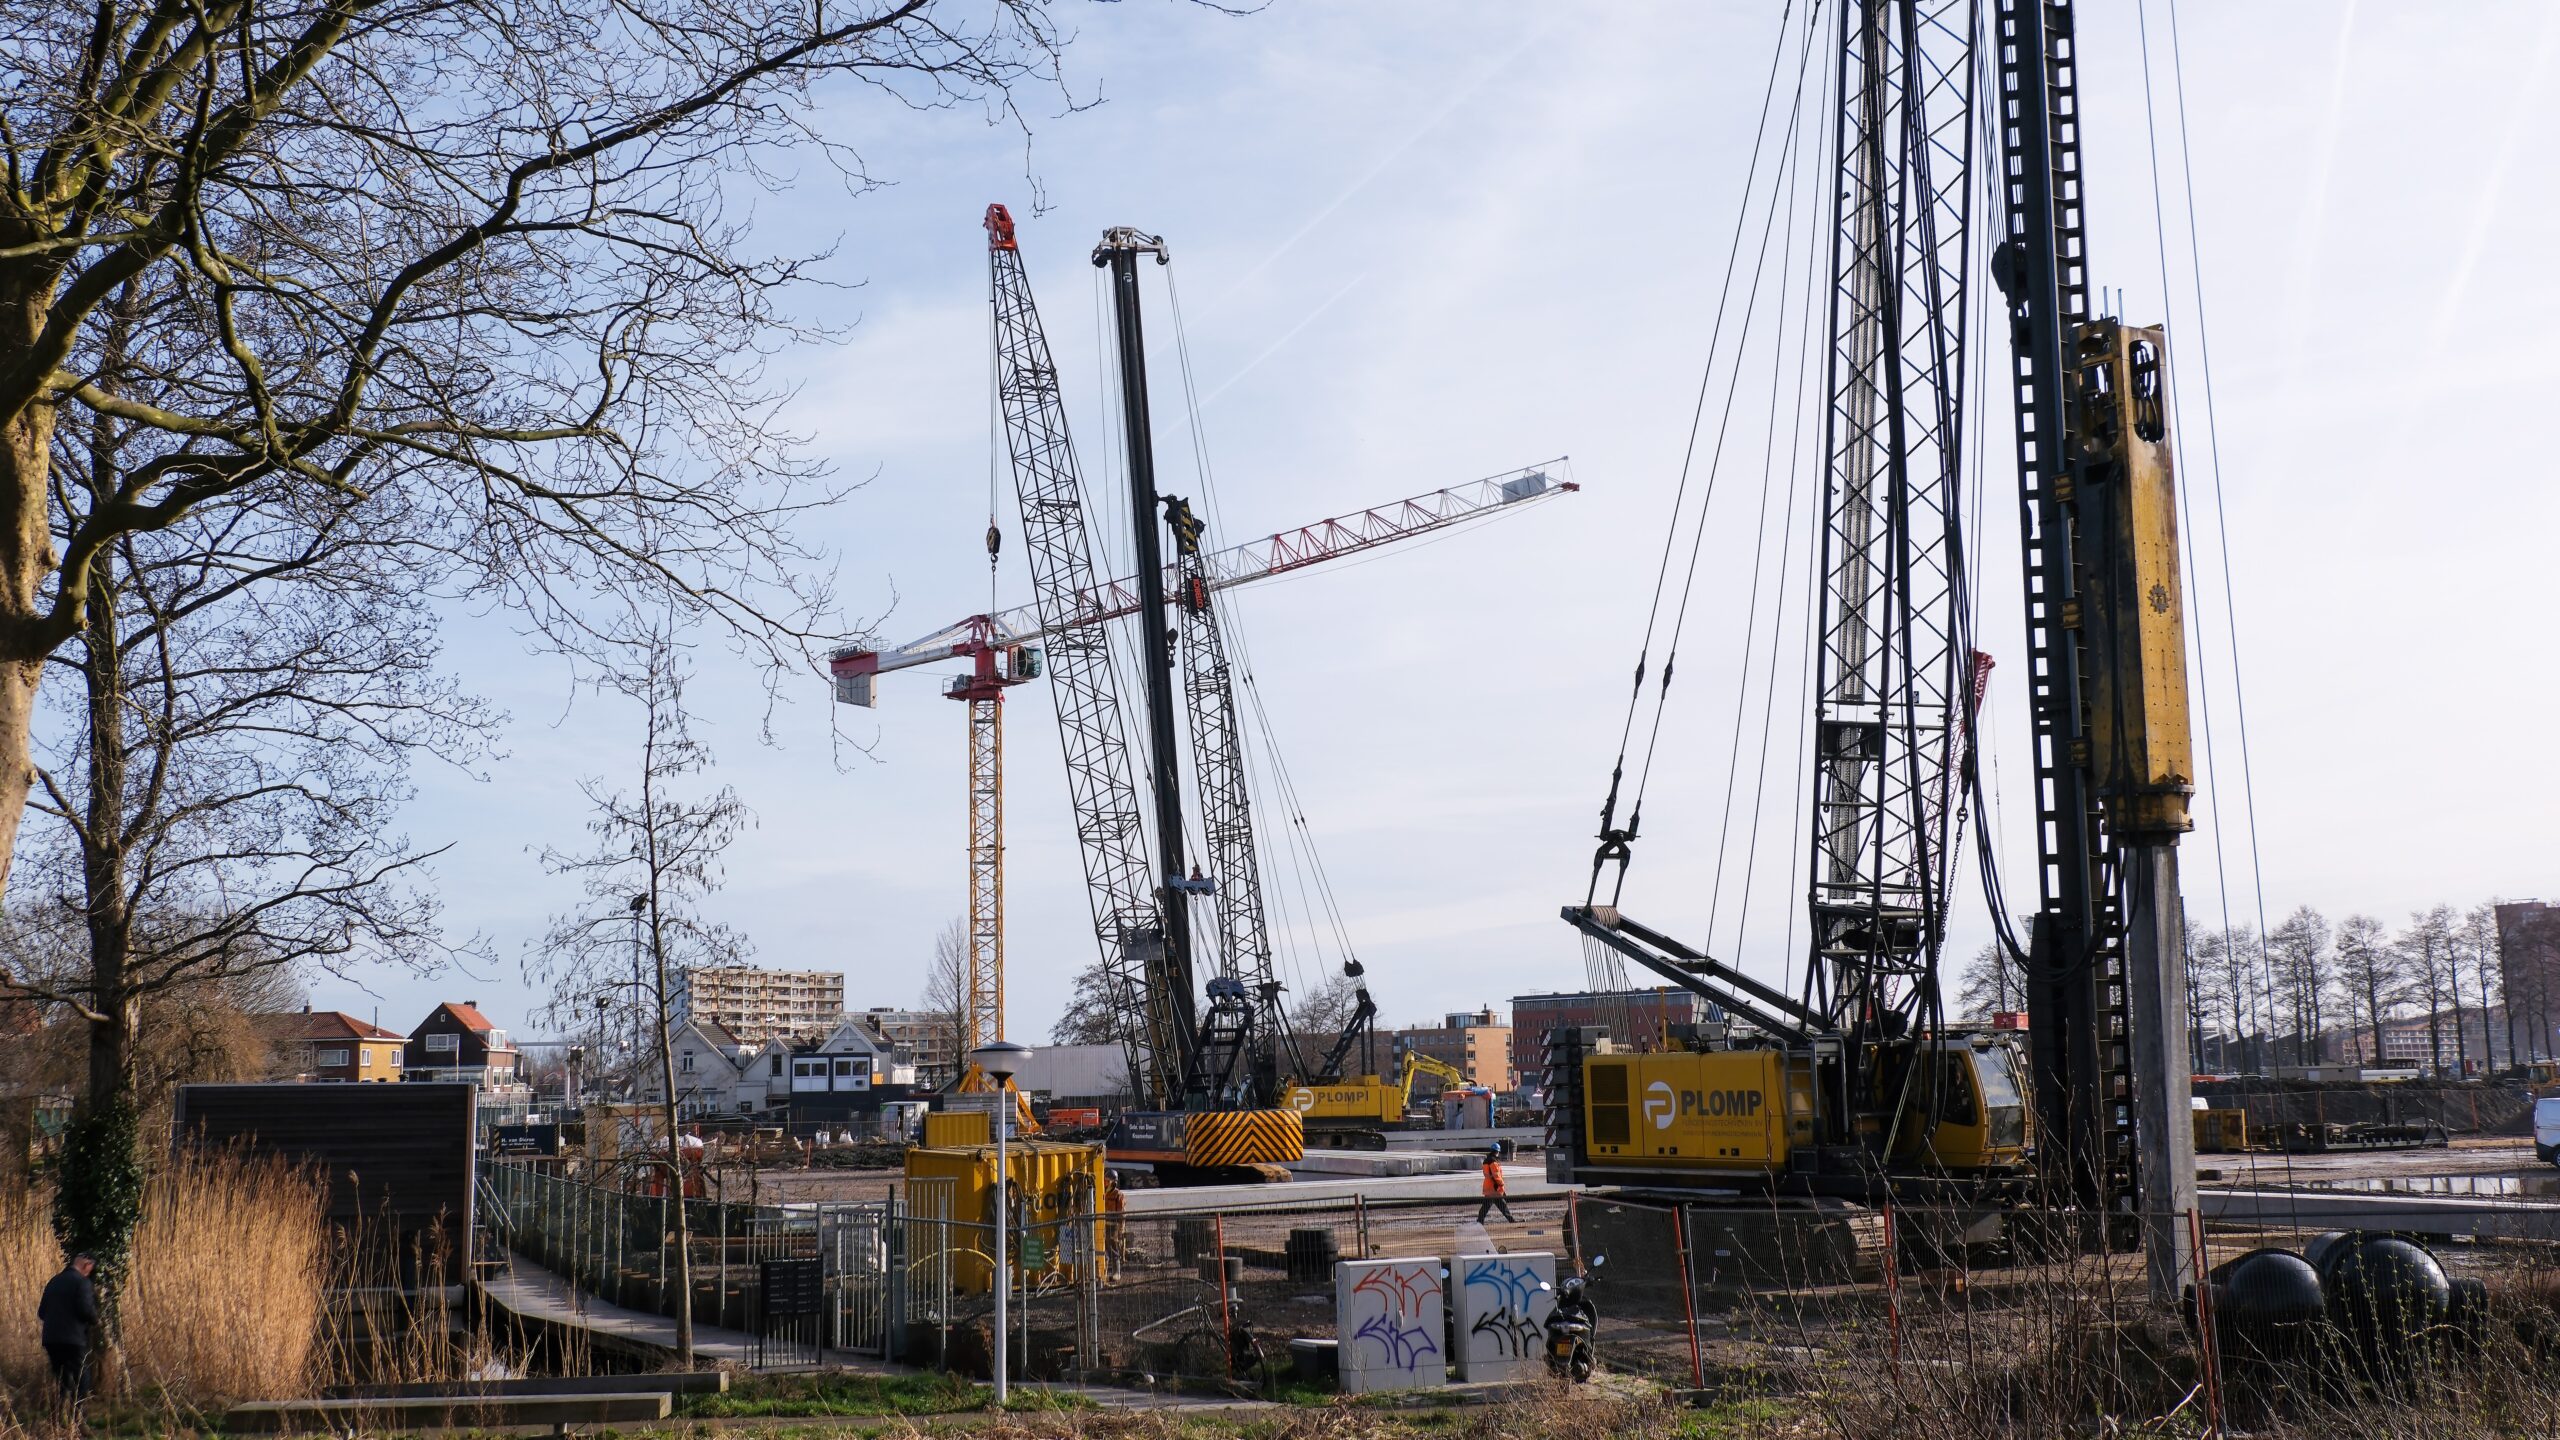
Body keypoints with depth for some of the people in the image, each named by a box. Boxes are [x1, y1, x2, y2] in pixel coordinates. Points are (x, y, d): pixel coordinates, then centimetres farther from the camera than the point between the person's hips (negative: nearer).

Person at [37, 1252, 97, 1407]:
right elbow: (86, 1310, -17)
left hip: (51, 1340, 7)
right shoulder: (82, 1282, -8)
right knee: (80, 1382, 0)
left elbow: (41, 1312, 16)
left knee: (61, 1381, 14)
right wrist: (95, 1320, 2)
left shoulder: (54, 1281, 15)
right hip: (74, 1340, -7)